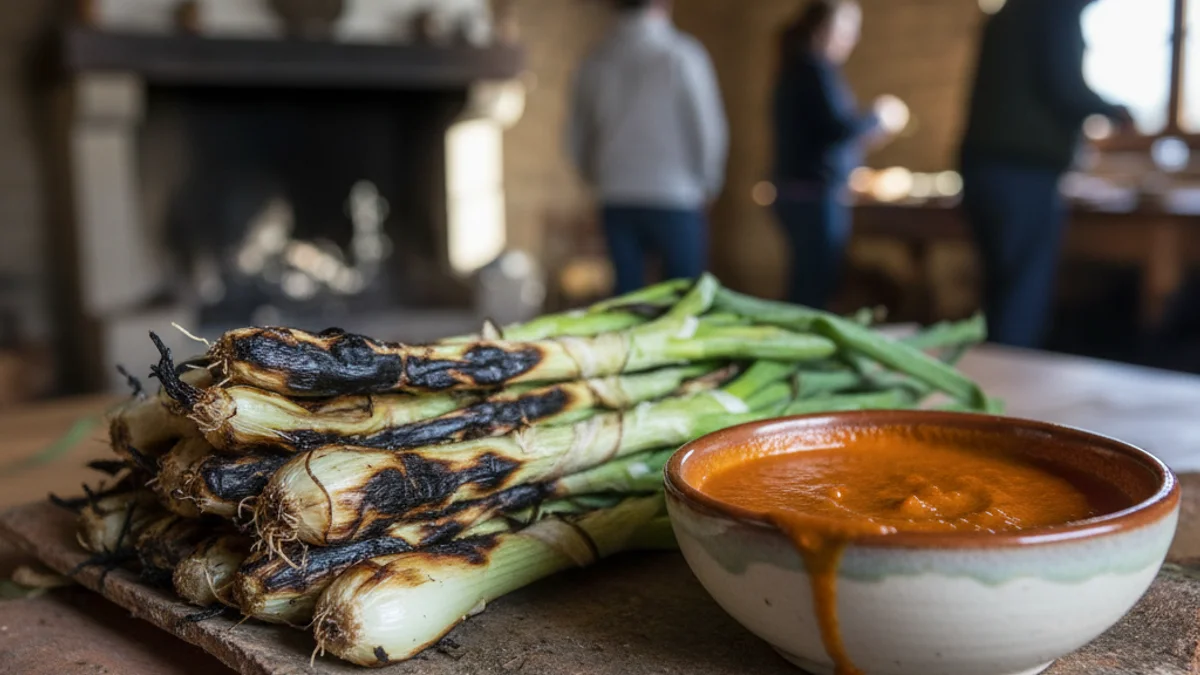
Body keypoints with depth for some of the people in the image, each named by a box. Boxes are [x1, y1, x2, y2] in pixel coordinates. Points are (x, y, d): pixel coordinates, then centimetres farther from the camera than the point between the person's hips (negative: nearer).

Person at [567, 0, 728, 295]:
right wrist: (707, 186, 9)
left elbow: (578, 137, 9)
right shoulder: (681, 55, -9)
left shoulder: (596, 61, 4)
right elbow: (709, 129, -6)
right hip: (674, 200, -4)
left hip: (616, 201, 4)